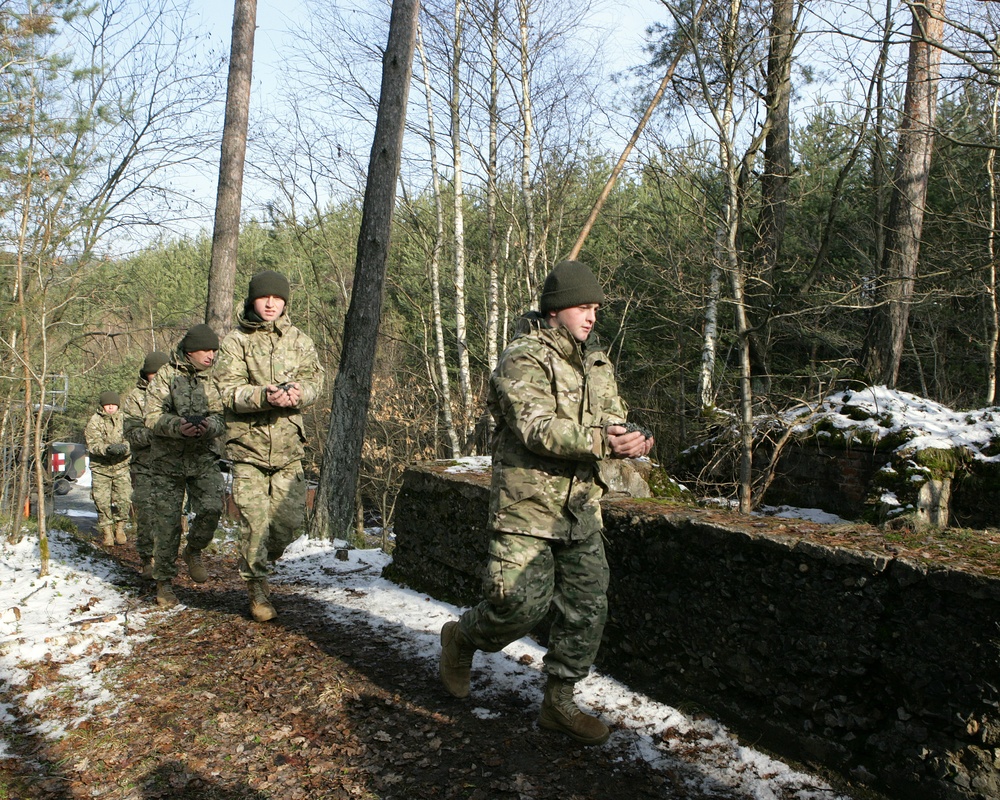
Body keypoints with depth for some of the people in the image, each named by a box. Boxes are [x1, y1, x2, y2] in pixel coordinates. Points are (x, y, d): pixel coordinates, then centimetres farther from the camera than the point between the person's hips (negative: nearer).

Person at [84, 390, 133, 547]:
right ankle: (107, 532, 15)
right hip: (100, 468, 0)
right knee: (102, 502, 0)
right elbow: (93, 444, -11)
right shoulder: (94, 421, 0)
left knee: (124, 499, -6)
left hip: (121, 466, 1)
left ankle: (120, 528, 15)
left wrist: (124, 447, -27)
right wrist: (107, 448, -30)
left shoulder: (124, 419, 3)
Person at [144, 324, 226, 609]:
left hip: (204, 459, 2)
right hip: (168, 460, -1)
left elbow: (221, 416, -1)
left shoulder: (213, 379, 7)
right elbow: (153, 416, -8)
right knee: (167, 522, 1)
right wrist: (178, 426, -27)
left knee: (211, 510, -17)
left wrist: (208, 426, -25)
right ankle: (164, 581, 16)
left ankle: (194, 551, 13)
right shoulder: (165, 377, 0)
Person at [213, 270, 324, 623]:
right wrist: (264, 396, -24)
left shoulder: (299, 340, 11)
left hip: (288, 445, 3)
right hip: (248, 443, -3)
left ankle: (260, 560, 30)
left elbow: (316, 381, 8)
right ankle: (257, 587, 15)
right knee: (255, 521, -3)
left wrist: (300, 392, -16)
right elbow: (228, 390, -7)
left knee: (290, 519, 0)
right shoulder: (236, 340, 2)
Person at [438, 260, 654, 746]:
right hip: (526, 504, -7)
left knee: (586, 609, 5)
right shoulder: (523, 360, -11)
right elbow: (536, 428, -23)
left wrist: (627, 441, -11)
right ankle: (462, 638, 23)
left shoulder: (597, 362, 15)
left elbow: (612, 418, 13)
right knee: (523, 602, -9)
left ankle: (559, 703, 20)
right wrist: (601, 441, -30)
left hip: (581, 507, 7)